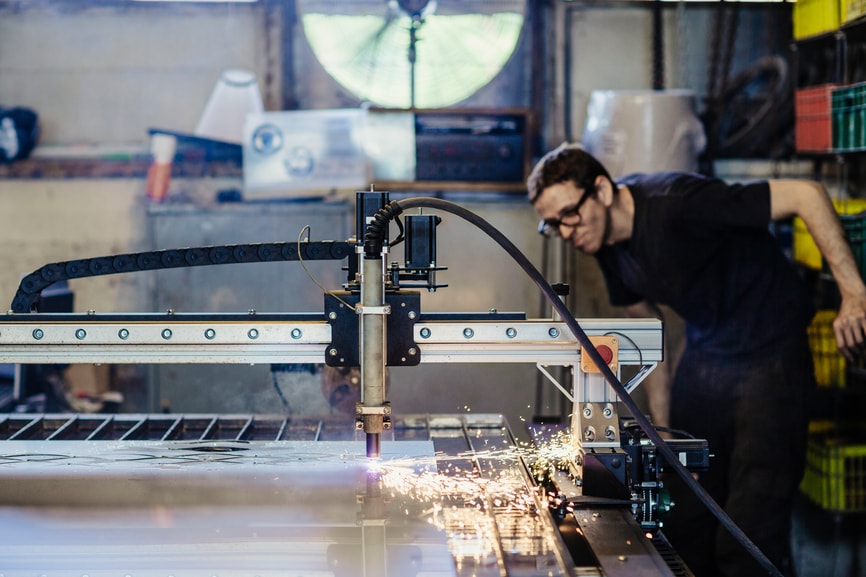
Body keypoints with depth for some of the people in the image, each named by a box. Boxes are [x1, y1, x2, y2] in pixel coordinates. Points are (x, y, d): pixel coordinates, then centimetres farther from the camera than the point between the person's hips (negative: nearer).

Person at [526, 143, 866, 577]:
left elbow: (806, 195, -26)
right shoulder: (609, 246, -1)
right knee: (685, 533, 8)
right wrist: (662, 426, 12)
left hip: (771, 357, -7)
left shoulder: (675, 204, -26)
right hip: (704, 358, 7)